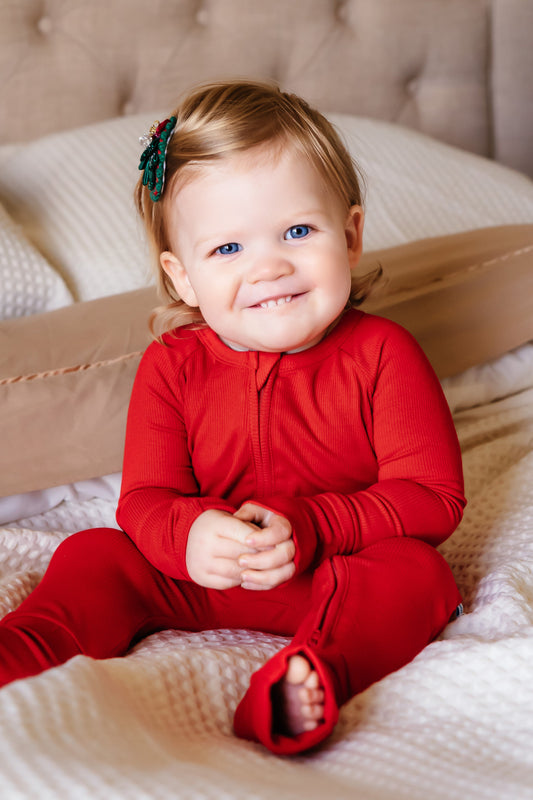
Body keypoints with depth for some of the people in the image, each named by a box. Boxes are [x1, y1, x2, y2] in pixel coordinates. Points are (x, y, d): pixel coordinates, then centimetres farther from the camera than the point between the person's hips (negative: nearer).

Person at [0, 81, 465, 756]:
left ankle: (313, 675, -53)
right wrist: (188, 532, -32)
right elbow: (145, 498, -6)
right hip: (199, 575, 3)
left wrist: (309, 525, -29)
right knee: (93, 555, -11)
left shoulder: (381, 354, -12)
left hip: (336, 573, -2)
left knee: (417, 572, -31)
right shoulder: (171, 366, -4)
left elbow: (432, 496, -15)